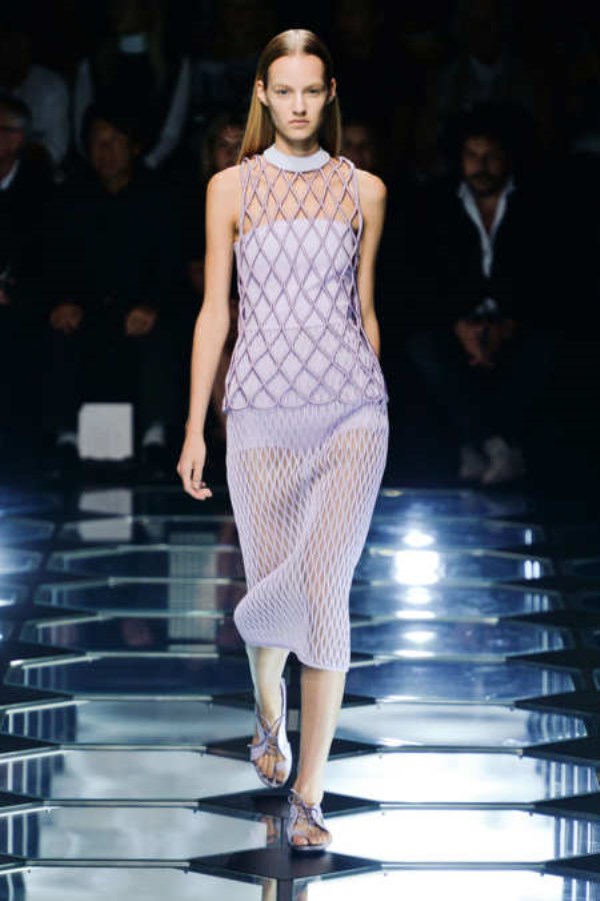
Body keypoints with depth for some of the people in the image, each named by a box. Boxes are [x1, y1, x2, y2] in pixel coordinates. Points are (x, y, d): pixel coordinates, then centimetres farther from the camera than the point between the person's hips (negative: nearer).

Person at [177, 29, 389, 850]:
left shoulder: (363, 191, 6)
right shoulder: (232, 189, 4)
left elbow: (363, 306, 13)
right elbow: (215, 310, 6)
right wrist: (195, 429, 3)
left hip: (350, 411, 0)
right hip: (261, 412, 1)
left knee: (325, 593, -10)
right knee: (270, 585, 9)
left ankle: (309, 795, -6)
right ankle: (270, 719, 42)